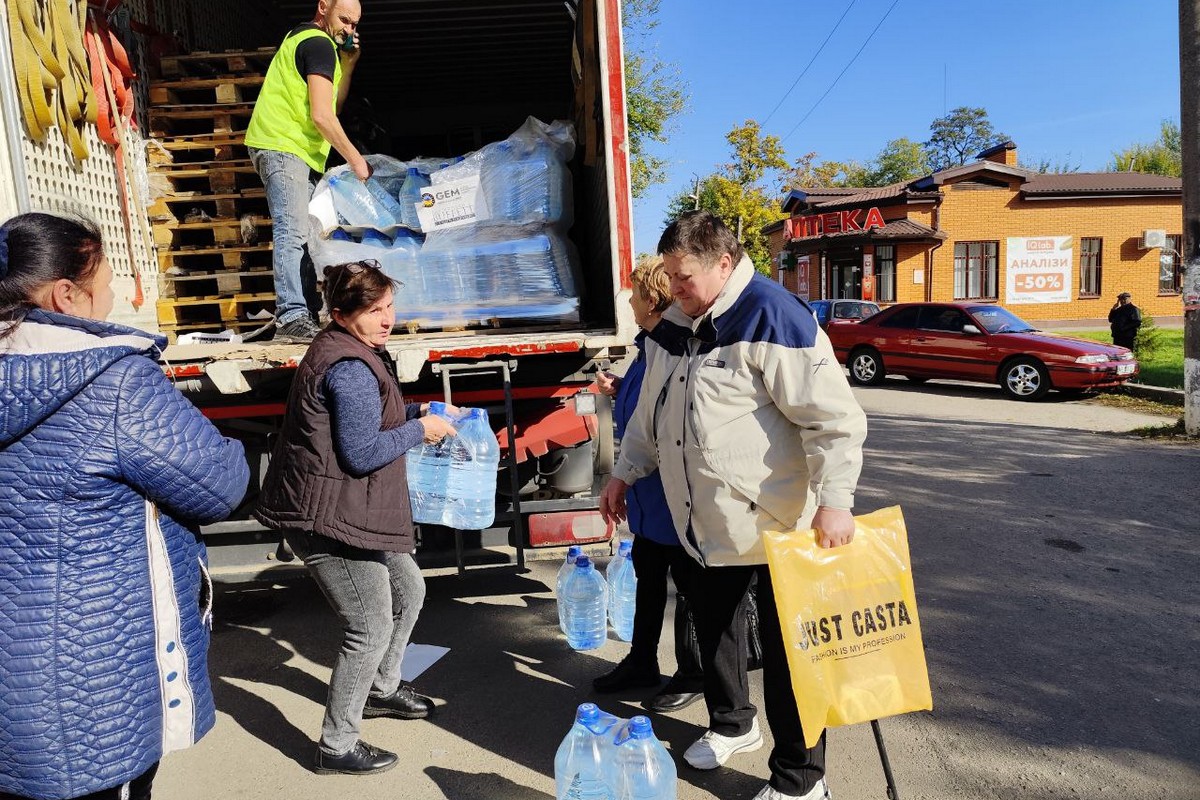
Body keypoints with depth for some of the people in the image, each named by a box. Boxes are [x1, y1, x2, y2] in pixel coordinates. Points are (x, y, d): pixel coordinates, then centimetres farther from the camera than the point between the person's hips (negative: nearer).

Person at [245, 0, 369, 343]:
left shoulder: (303, 39, 25)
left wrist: (348, 63, 14)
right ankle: (292, 317, -26)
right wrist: (355, 158, -12)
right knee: (293, 231, -19)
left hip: (296, 150, 11)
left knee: (303, 234, 5)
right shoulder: (319, 43, -7)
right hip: (284, 147, -11)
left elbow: (333, 105, 22)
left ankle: (302, 315, 5)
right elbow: (321, 115, -16)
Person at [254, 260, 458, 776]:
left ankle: (381, 689, 42)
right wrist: (421, 430, -12)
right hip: (327, 517, -11)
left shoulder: (352, 353, 12)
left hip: (347, 510, 11)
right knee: (372, 627, -3)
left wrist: (421, 411, 9)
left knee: (408, 590, 21)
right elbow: (362, 453, -24)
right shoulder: (349, 367, -22)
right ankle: (337, 747, 15)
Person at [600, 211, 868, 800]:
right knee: (712, 619, 20)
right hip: (707, 521, 8)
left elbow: (834, 416, -21)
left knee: (785, 644, 3)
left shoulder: (771, 316, -17)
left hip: (776, 520, -8)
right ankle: (732, 724, 44)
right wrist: (625, 474, 20)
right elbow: (650, 414, 20)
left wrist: (833, 499, -27)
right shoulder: (672, 328, 9)